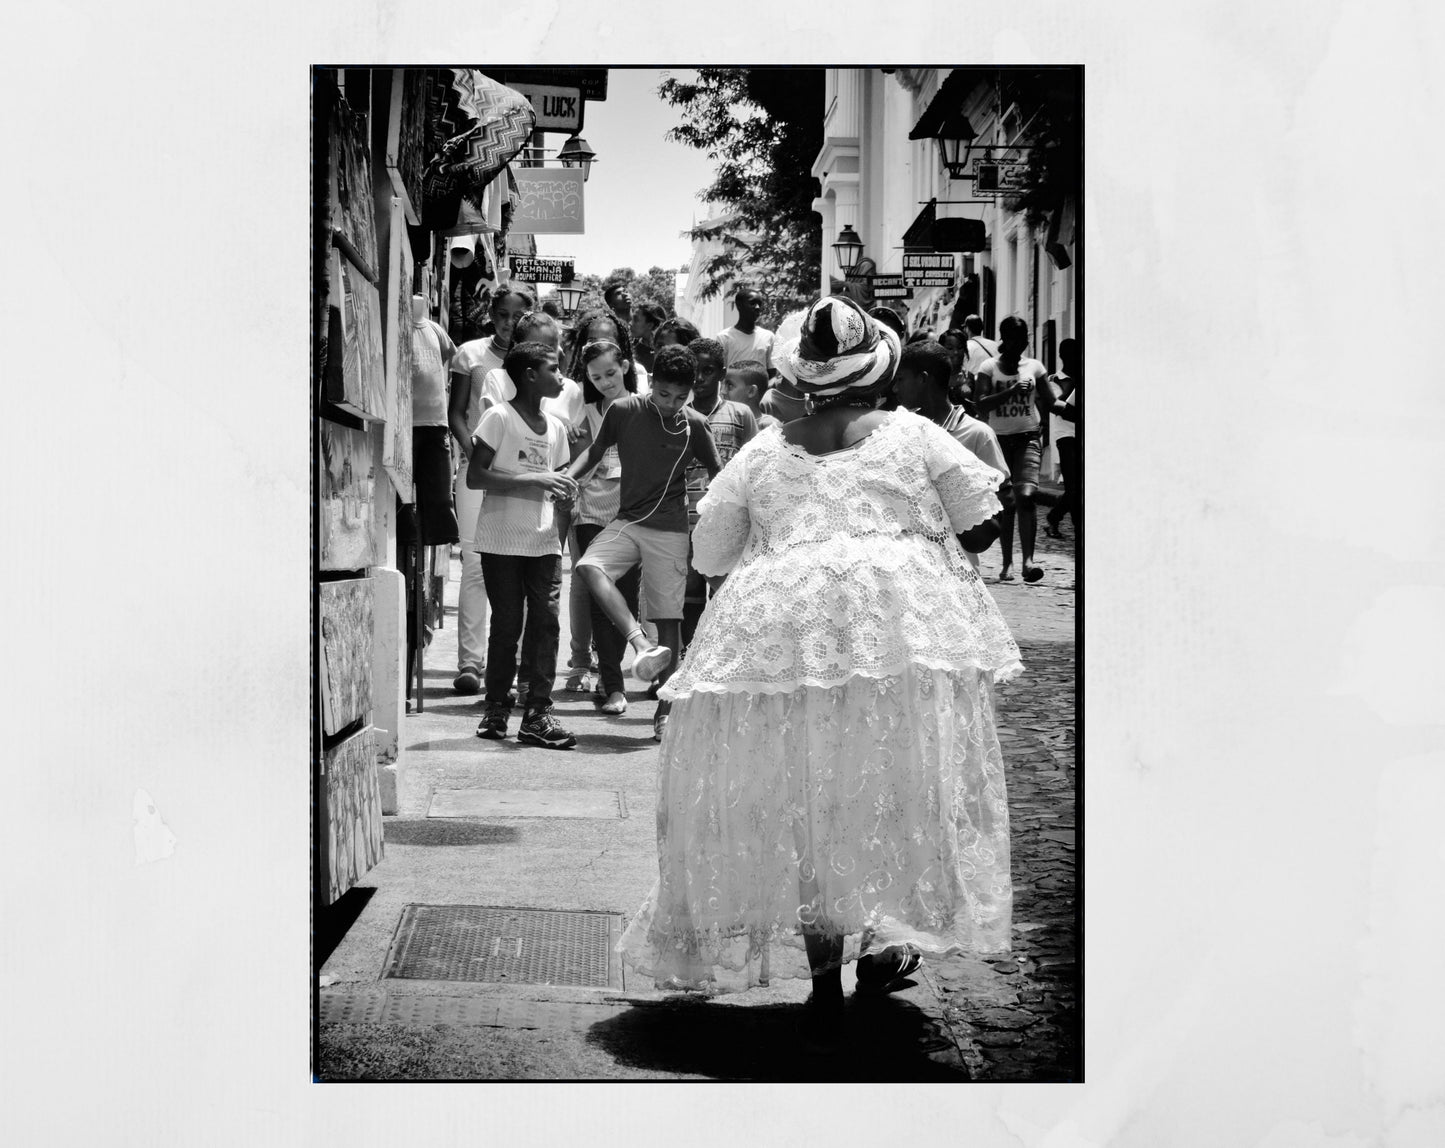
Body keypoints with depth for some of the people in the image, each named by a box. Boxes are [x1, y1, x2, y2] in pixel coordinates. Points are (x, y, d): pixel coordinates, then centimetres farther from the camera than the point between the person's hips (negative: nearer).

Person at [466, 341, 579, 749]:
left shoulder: (555, 428, 14)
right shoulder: (499, 417, -5)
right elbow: (475, 477, -12)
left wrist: (564, 493, -2)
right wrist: (533, 480, -18)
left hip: (543, 541, 5)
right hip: (502, 539, -5)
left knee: (546, 620, -4)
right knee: (506, 624, -1)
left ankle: (538, 713, -2)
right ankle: (497, 709, 12)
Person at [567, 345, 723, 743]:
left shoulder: (694, 425, -2)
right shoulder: (623, 411, -1)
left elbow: (717, 474, 9)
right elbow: (595, 451, 11)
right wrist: (566, 477, -6)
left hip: (670, 530, -1)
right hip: (627, 521, 1)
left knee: (669, 619, -2)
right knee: (590, 567, -29)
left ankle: (665, 710, 8)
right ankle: (642, 646, -37)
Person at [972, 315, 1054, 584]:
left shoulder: (1034, 367, 7)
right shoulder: (989, 367, 2)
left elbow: (1049, 402, 8)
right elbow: (981, 404, -11)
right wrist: (1011, 391, -18)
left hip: (1027, 438, 0)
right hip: (999, 439, 0)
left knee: (1026, 495, -18)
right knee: (1005, 503, 5)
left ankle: (1028, 560, -23)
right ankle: (1007, 563, 15)